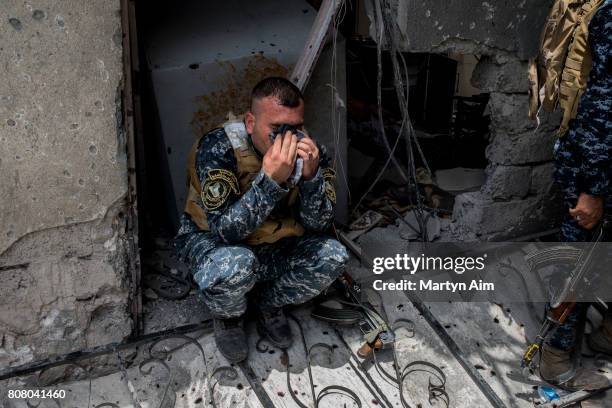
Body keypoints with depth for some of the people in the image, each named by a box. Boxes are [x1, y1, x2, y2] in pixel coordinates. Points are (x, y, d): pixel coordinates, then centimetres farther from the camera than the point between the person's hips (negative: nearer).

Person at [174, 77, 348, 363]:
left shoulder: (310, 151, -16)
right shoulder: (217, 148, -28)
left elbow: (319, 226, -18)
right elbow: (226, 230, -34)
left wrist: (311, 175, -35)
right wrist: (270, 179, -45)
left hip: (278, 245, 4)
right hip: (212, 241, -3)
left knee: (333, 256, -19)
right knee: (235, 266, -37)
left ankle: (268, 303, 7)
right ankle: (228, 317, 0)